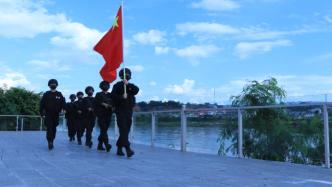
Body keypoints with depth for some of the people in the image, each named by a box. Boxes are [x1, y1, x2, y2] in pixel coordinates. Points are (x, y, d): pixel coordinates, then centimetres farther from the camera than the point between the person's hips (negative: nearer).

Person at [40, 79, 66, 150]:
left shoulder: (59, 95, 5)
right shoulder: (46, 94, 1)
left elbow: (63, 103, 2)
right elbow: (41, 104, 1)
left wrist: (63, 109, -17)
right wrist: (42, 113, -4)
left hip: (56, 115, 2)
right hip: (48, 115, -2)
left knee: (54, 129, 10)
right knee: (49, 128, -13)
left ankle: (51, 142, 22)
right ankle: (50, 142, -18)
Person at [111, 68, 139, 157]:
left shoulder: (131, 86, 15)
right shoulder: (117, 85, 4)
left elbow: (137, 90, -7)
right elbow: (113, 96, -6)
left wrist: (128, 84, -18)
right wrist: (121, 97, -21)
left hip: (129, 111, 5)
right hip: (120, 111, -5)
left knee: (126, 130, 8)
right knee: (123, 129, -15)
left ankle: (119, 148, 19)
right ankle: (128, 149, -25)